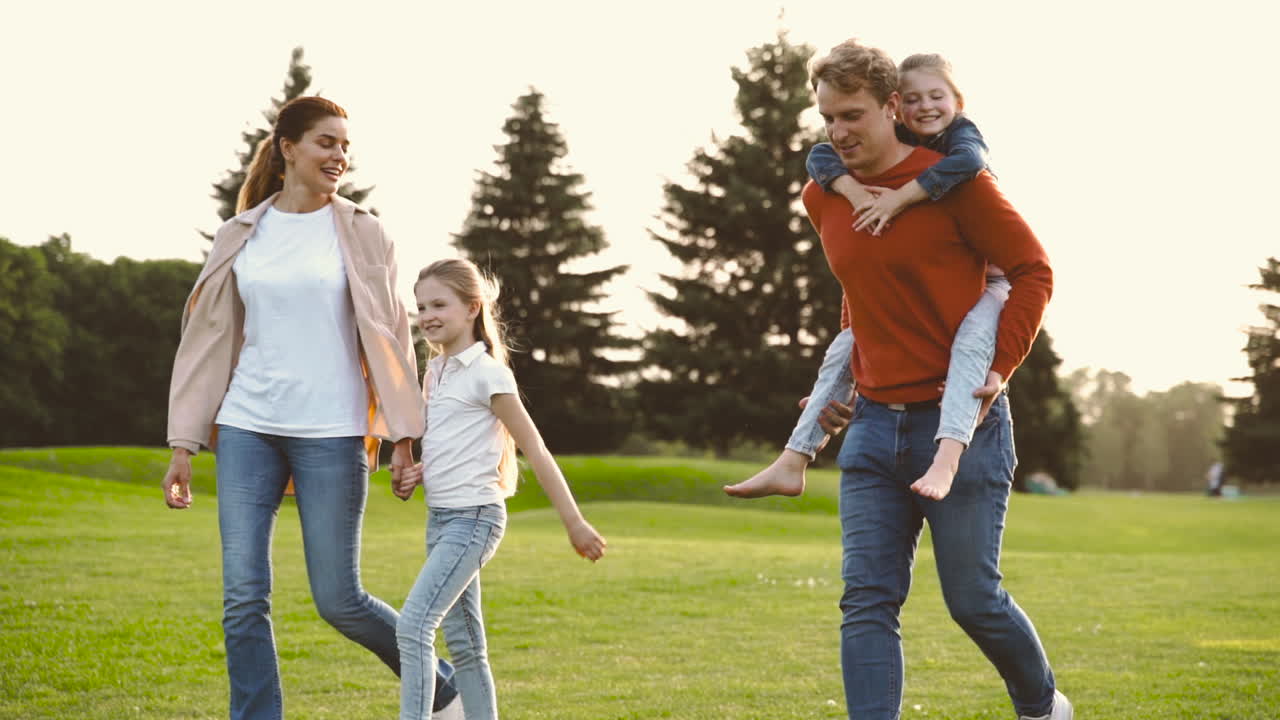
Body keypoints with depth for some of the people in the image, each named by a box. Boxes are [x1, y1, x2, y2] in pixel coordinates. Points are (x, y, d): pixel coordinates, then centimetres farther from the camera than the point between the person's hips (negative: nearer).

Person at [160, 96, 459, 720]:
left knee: (338, 600, 0)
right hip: (247, 431, 3)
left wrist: (404, 434, -4)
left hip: (330, 434, -2)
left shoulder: (361, 235, 4)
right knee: (243, 598, -2)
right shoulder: (238, 237, 9)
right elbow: (208, 339, 10)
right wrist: (183, 444, 7)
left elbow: (391, 337, 3)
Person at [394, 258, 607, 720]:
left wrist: (574, 523, -11)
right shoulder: (436, 370, 12)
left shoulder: (486, 372, -10)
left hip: (473, 518, -8)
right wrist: (418, 474, 3)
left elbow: (535, 449, -11)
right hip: (440, 517, 8)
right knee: (462, 642, 10)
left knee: (414, 624, -19)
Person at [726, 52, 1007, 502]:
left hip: (982, 283, -7)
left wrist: (899, 197, -40)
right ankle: (792, 463, 6)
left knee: (971, 338, -38)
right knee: (843, 349, 4)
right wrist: (853, 190, -29)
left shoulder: (961, 133, -14)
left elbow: (969, 161, -39)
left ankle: (947, 456, -54)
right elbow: (821, 156, -8)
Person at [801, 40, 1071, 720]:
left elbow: (1032, 269, -5)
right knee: (866, 602, -4)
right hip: (874, 427, 5)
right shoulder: (824, 196, 8)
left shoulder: (953, 178, -10)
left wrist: (997, 368, -13)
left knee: (973, 599, 2)